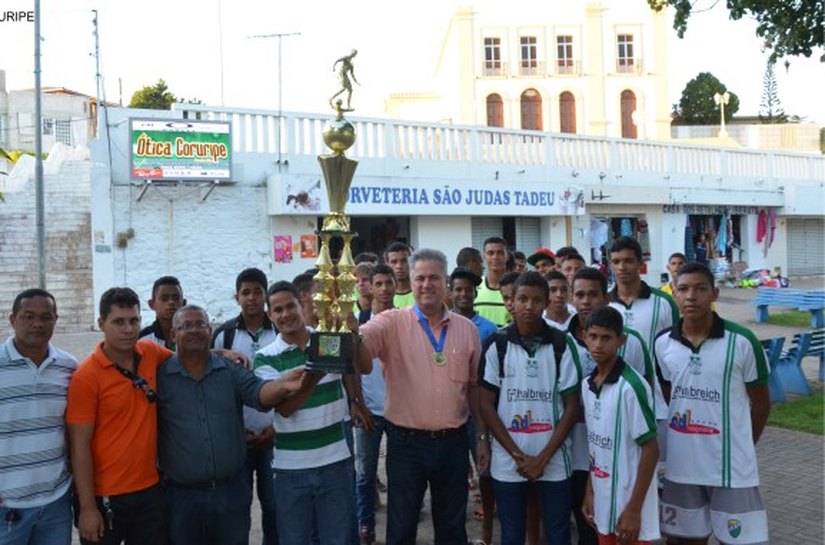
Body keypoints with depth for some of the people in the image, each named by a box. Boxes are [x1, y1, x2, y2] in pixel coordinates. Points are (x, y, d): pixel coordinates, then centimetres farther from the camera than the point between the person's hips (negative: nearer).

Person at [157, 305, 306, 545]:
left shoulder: (232, 371, 1)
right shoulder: (159, 376, -4)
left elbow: (259, 393, -14)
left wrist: (282, 386, -35)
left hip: (232, 490, 2)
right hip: (181, 495, -2)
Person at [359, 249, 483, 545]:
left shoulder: (467, 329, 4)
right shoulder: (392, 323, -6)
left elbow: (475, 387, 10)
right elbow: (358, 340, -26)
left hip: (453, 442, 3)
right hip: (407, 442, -2)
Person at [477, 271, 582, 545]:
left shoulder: (562, 345, -3)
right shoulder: (497, 344, -3)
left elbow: (571, 407, -2)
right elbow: (485, 404, -2)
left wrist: (543, 458, -9)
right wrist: (518, 455, -8)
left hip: (553, 461, 0)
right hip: (507, 461, 0)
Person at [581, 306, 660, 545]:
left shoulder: (631, 386, -19)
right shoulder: (587, 384, 3)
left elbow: (650, 449, -17)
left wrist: (634, 509, -17)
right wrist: (589, 492, 11)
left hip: (629, 501, -7)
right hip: (603, 500, 7)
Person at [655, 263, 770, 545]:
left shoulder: (742, 341, -11)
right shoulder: (662, 343, -1)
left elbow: (761, 403, 0)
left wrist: (742, 447, 6)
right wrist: (686, 436, 9)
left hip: (732, 466, -3)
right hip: (681, 466, 3)